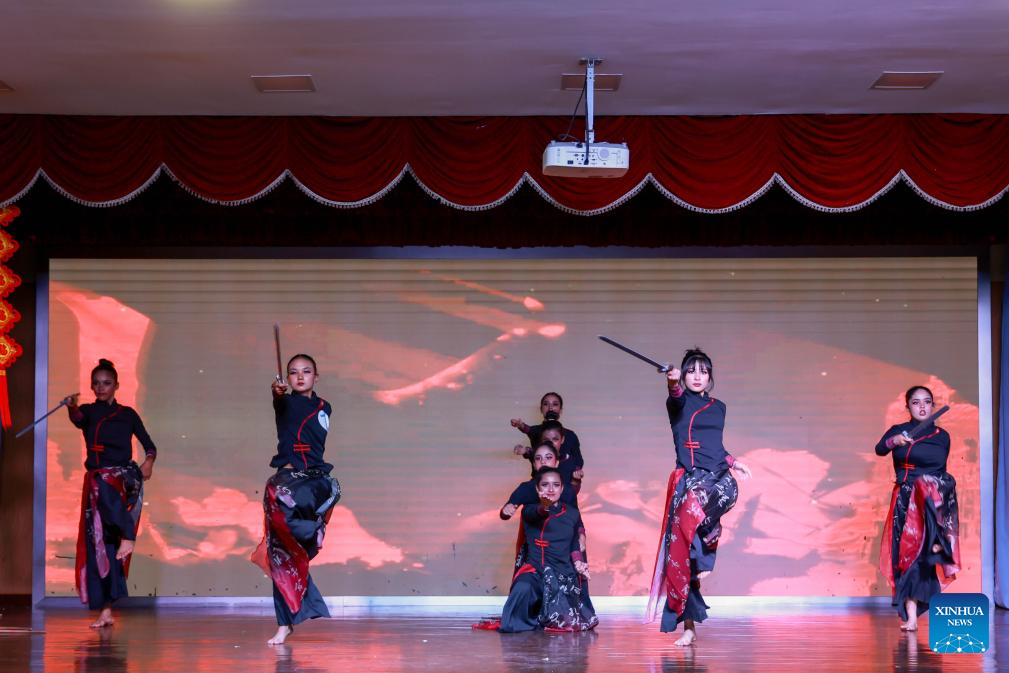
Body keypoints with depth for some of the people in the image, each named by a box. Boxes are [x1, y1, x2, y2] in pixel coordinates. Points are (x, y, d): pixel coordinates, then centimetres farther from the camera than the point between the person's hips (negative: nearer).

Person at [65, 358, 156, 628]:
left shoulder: (127, 414, 10)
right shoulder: (88, 412, 10)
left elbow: (149, 445, 9)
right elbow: (78, 419, -15)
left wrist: (149, 461, -14)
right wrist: (72, 407, -39)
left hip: (124, 476, -1)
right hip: (96, 479, 1)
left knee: (107, 487, -40)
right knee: (97, 545, -3)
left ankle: (127, 537, -45)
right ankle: (105, 611, 0)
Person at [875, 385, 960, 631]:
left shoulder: (942, 436, 9)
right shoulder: (898, 431, 4)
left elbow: (942, 471, 17)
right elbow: (879, 449, -15)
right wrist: (894, 441, -35)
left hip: (935, 500, 2)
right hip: (906, 500, -2)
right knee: (907, 552, -10)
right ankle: (910, 616, -9)